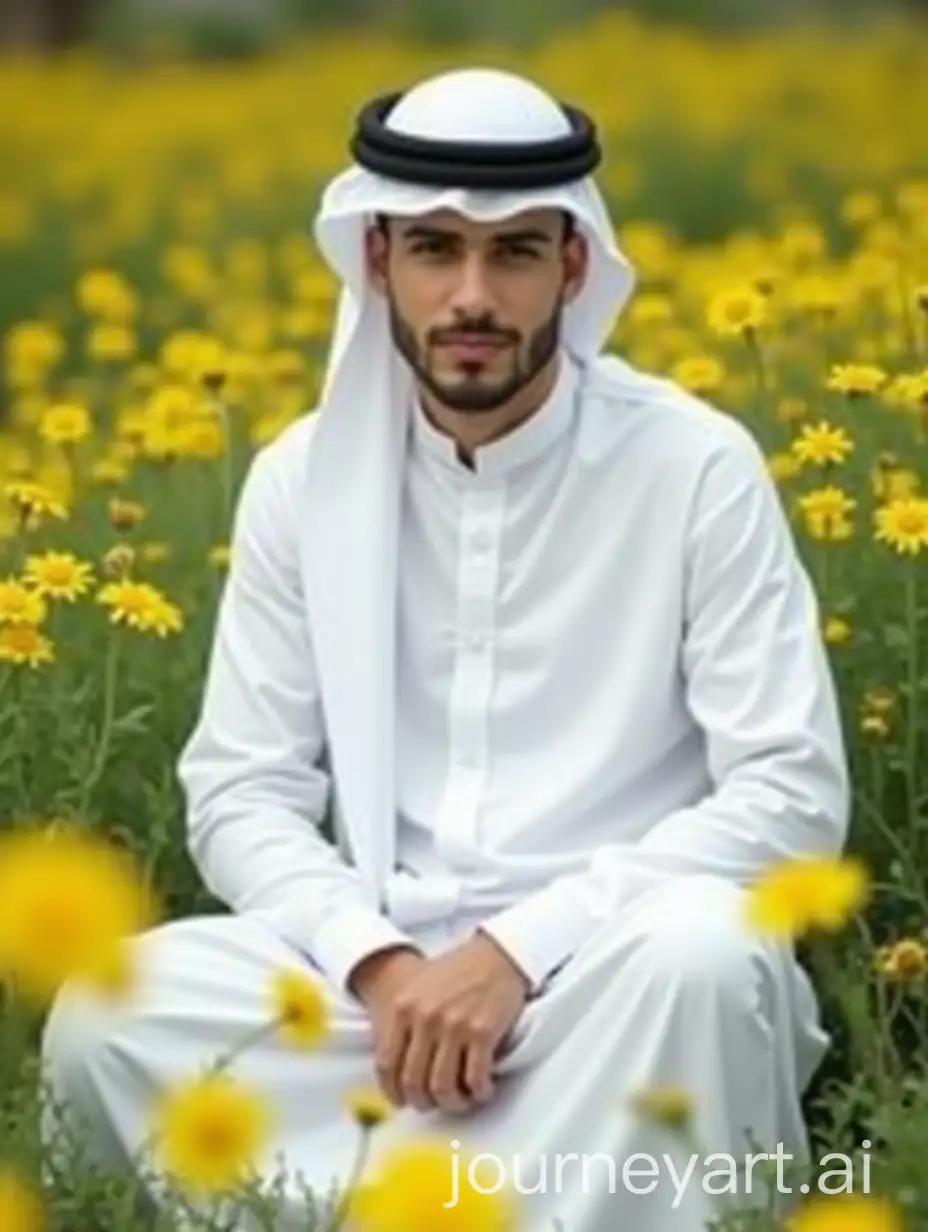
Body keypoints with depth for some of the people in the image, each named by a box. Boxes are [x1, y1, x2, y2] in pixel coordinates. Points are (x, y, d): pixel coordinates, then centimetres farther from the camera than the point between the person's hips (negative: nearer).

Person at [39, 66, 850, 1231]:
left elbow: (789, 798, -9)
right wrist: (373, 961, -15)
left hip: (615, 969, -3)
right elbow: (240, 792, 5)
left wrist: (522, 944, -19)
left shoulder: (697, 469, -5)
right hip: (384, 970, 3)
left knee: (698, 954, -39)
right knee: (103, 1021, -25)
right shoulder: (301, 479, 5)